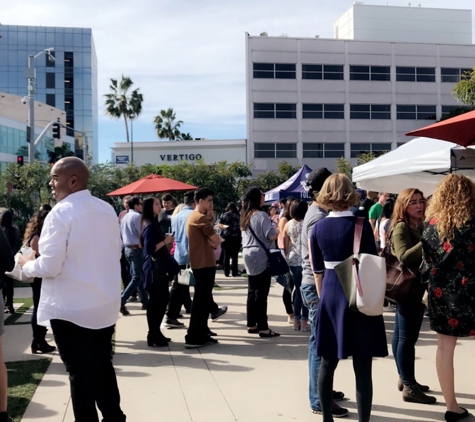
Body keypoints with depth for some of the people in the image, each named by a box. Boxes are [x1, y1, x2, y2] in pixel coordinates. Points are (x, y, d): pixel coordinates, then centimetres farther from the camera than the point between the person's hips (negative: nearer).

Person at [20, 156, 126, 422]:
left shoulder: (61, 213, -16)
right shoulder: (107, 209, 4)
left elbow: (49, 267, -19)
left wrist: (28, 264, 0)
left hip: (71, 308, -6)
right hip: (106, 304, 7)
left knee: (80, 372, 5)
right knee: (103, 366, 19)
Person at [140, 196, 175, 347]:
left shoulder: (154, 224, 14)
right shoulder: (149, 226, -15)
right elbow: (149, 249, -22)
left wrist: (166, 240, 7)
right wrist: (165, 241, -16)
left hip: (158, 267, 10)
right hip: (153, 268, -10)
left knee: (162, 300, 13)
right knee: (155, 302, -4)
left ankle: (156, 333, 22)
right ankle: (153, 336, 5)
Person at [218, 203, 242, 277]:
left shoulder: (223, 215, 6)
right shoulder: (237, 215, 1)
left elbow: (219, 224, -1)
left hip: (226, 237, 2)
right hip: (236, 237, -2)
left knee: (226, 255, 6)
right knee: (234, 255, -1)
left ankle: (226, 272, 7)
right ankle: (234, 272, -1)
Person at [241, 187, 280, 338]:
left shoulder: (245, 216, 13)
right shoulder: (261, 215, -14)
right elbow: (270, 235, -18)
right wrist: (278, 230, -1)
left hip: (248, 254, 9)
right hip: (260, 256, -9)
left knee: (252, 291, 12)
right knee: (261, 293, -6)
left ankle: (251, 325, 18)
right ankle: (263, 328, -4)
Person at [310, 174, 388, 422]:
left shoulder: (318, 228, 1)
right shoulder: (361, 224, -9)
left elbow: (317, 271, 6)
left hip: (329, 296, 4)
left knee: (327, 363, 14)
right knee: (362, 368, 3)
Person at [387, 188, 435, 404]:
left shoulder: (417, 226, 14)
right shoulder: (401, 228, -15)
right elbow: (404, 257, -26)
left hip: (412, 288, 10)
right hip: (408, 289, -10)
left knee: (401, 336, 15)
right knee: (408, 337, -7)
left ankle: (404, 379, 24)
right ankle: (409, 387, -2)